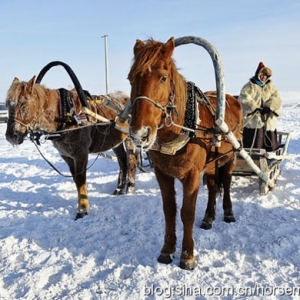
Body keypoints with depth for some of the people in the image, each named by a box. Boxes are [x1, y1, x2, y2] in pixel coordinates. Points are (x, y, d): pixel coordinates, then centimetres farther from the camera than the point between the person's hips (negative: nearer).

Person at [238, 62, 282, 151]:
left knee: (270, 144, 10)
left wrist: (269, 107, -15)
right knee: (254, 144, -6)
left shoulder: (271, 86, 14)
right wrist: (255, 107, -23)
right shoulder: (249, 86, 0)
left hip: (269, 120, 5)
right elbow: (244, 99, -14)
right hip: (253, 121, -5)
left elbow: (276, 99, 2)